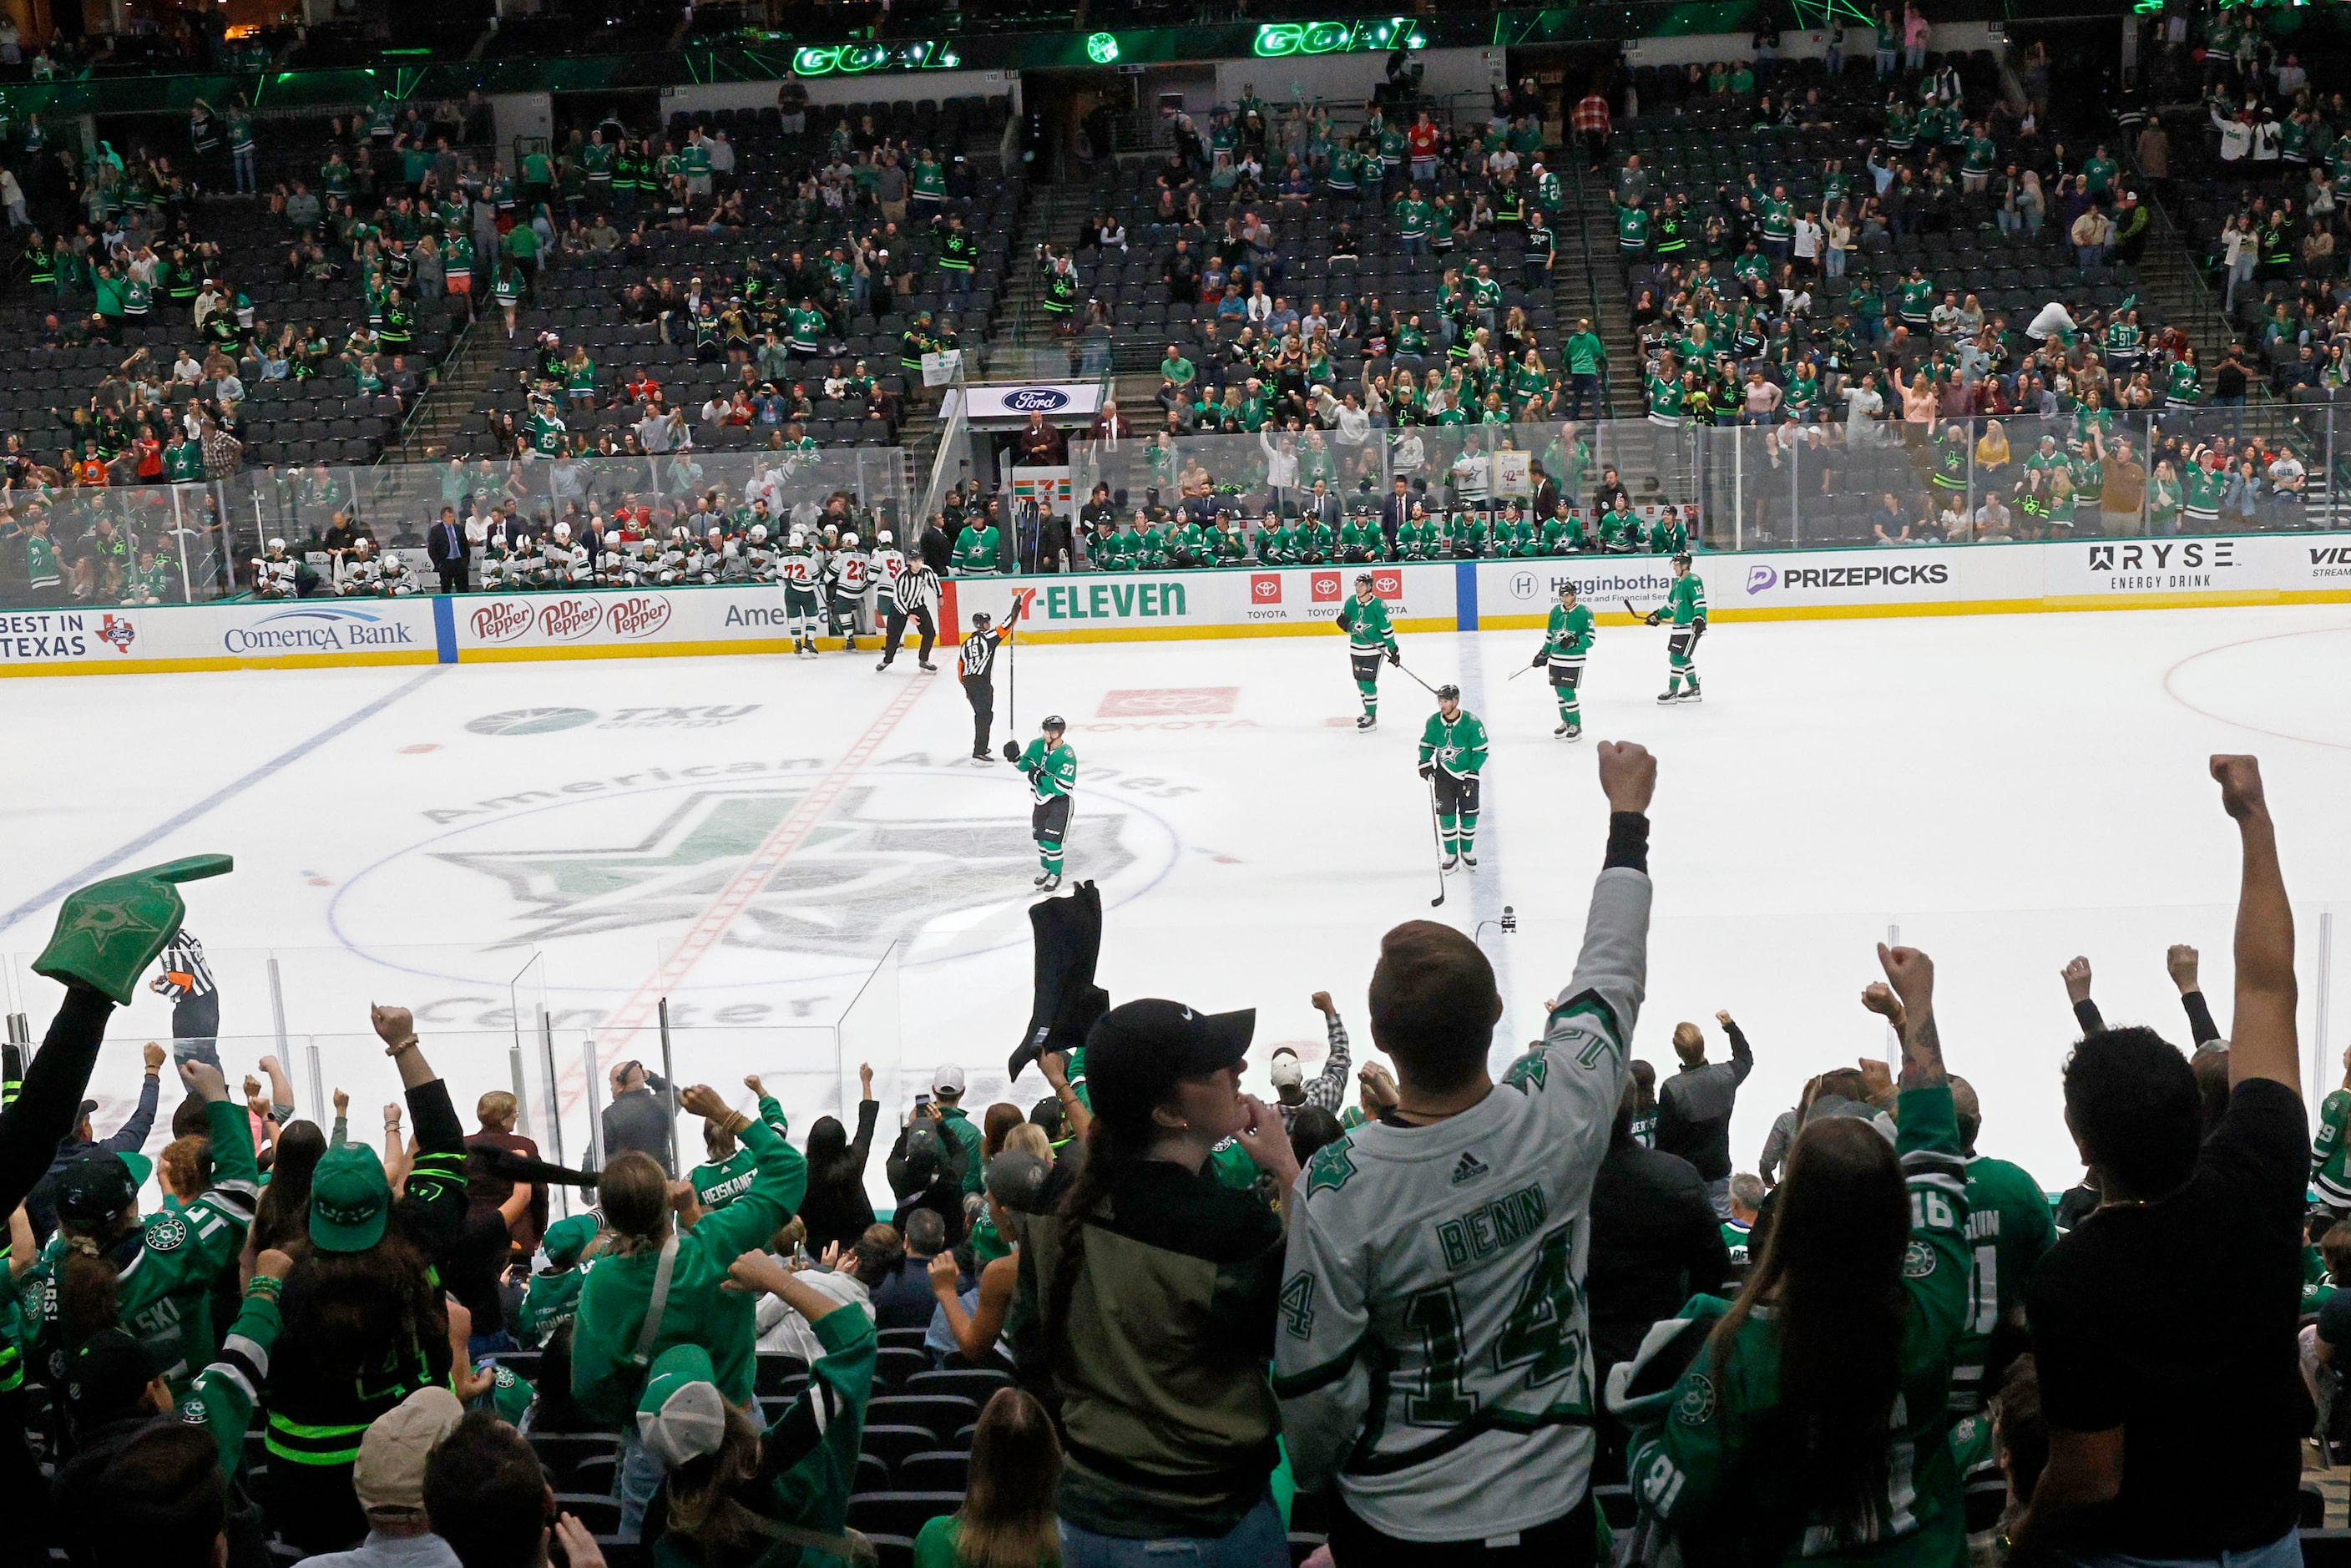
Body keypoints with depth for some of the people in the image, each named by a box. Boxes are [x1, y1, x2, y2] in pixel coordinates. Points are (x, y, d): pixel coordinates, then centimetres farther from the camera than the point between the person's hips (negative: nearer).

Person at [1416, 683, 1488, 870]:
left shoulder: (1471, 722, -17)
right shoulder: (1433, 722, -8)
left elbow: (1481, 750, -11)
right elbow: (1426, 744, 8)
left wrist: (1472, 774, -16)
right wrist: (1424, 763, -7)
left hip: (1468, 775, -2)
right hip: (1444, 775, 2)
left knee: (1469, 815, 4)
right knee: (1446, 815, -1)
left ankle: (1467, 851, 22)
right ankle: (1451, 854, 10)